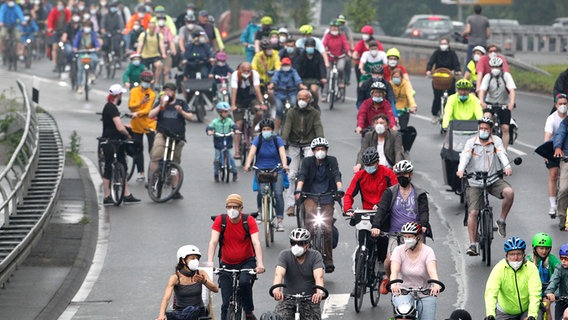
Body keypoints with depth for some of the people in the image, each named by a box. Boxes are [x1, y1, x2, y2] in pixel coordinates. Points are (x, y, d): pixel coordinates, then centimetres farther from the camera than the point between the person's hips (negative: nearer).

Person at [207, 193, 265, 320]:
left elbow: (256, 242, -21)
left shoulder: (249, 220, -12)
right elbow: (213, 241, -18)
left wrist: (260, 263, -36)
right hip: (227, 264, 1)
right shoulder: (220, 220, -10)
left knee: (244, 282, -32)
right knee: (226, 304, -2)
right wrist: (209, 261, -35)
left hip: (247, 262, -1)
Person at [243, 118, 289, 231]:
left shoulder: (278, 140, -2)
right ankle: (260, 211, 13)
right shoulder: (258, 140, -1)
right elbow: (252, 153, -14)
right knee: (261, 192, -18)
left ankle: (279, 221, -16)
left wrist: (284, 165, -36)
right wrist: (247, 165, -33)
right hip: (261, 170, 1)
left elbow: (282, 153, -16)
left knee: (278, 193, -17)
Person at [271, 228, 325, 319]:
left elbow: (319, 276, -23)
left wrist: (319, 292, -44)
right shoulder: (284, 255, -7)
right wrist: (276, 290, -45)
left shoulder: (315, 256, -8)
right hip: (288, 297, 0)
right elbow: (279, 274, -24)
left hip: (310, 299, 0)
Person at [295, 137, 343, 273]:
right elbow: (302, 175, -16)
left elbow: (337, 175, -12)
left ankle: (328, 260, 3)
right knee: (310, 215, -30)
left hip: (326, 198, 0)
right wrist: (298, 190, -33)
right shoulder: (307, 161, -2)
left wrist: (340, 189, -31)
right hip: (311, 196, 0)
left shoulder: (332, 161, 1)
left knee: (327, 229, -6)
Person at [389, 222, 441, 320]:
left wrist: (436, 284, -47)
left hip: (425, 294, 1)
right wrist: (393, 284, -43)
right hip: (403, 292, -1)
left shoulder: (427, 251, -8)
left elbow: (432, 270, -25)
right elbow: (394, 270, -20)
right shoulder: (399, 250, -6)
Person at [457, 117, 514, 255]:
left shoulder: (496, 141, 3)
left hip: (494, 180, 1)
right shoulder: (471, 143, 1)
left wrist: (507, 167, -35)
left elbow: (502, 154, -13)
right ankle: (472, 244, -8)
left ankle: (502, 221, -7)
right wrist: (460, 169, -37)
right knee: (473, 212, -12)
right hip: (475, 183, -1)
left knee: (509, 192, -27)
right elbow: (465, 156, -16)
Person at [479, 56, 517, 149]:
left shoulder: (506, 76, -8)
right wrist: (481, 101, -37)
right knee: (487, 117, -30)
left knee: (505, 128, -6)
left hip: (504, 105, -1)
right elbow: (482, 90, -18)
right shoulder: (487, 77, -5)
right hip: (490, 103, 1)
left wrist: (512, 102, -37)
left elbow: (512, 90, -20)